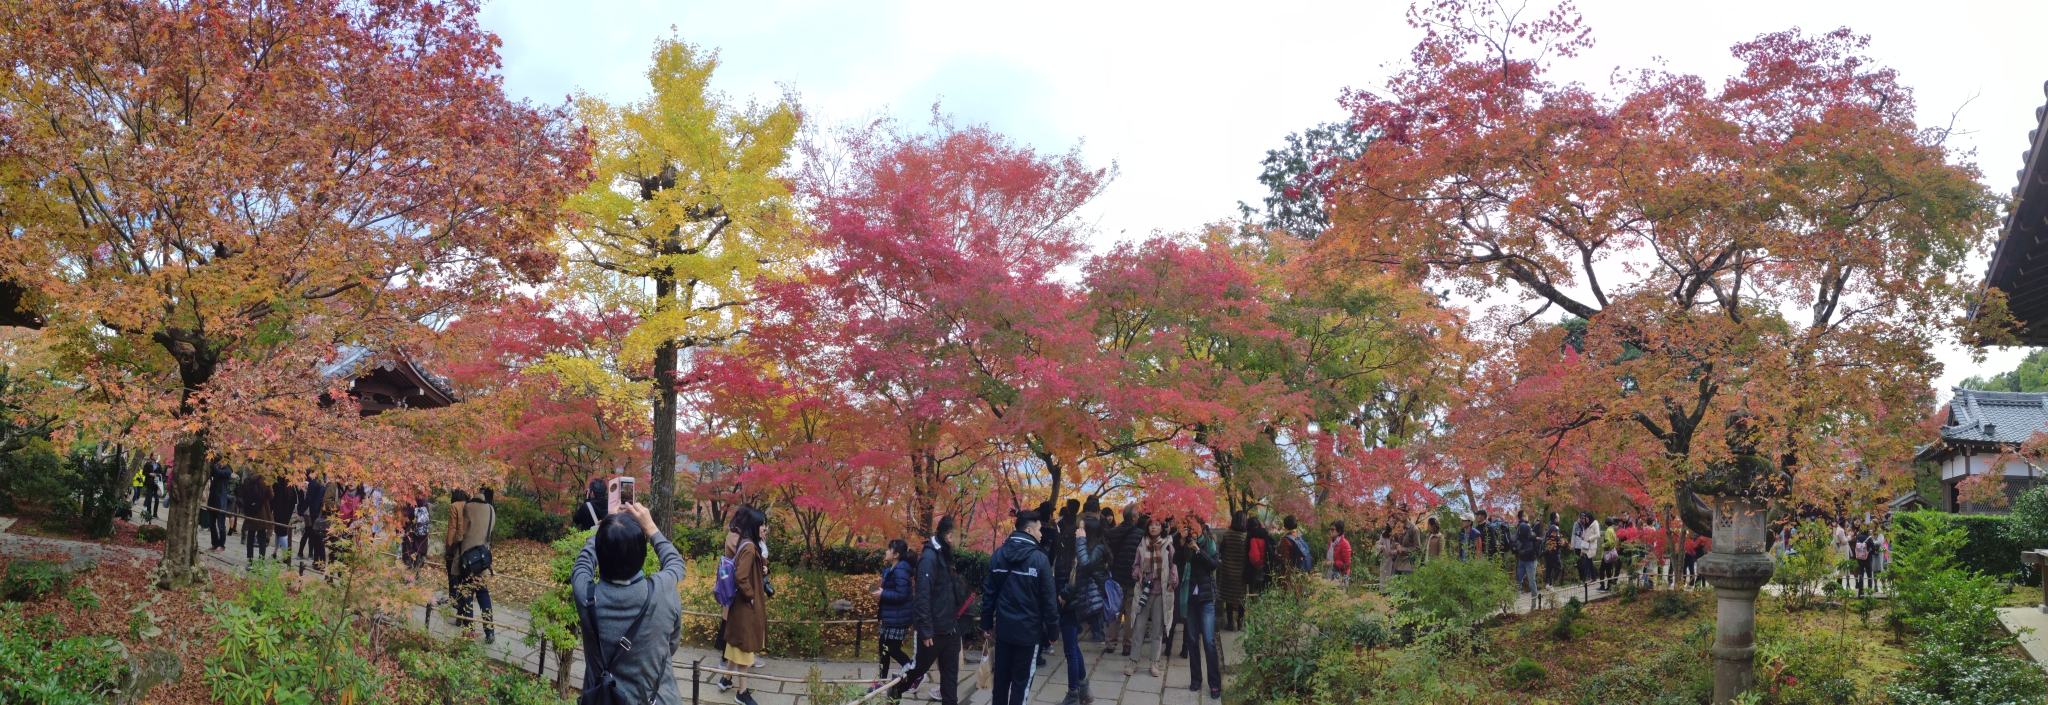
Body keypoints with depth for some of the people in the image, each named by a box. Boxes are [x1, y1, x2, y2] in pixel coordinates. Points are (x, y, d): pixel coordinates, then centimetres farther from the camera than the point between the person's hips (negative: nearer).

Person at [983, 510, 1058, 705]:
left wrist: (987, 623, 12)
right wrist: (1053, 630, -2)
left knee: (1000, 677, 15)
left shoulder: (998, 554, 2)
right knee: (1021, 681, 4)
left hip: (1003, 627, 5)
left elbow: (989, 591, 5)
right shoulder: (1039, 558, -13)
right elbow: (1048, 598, -11)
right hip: (1028, 630, -5)